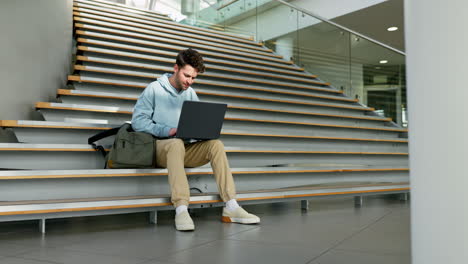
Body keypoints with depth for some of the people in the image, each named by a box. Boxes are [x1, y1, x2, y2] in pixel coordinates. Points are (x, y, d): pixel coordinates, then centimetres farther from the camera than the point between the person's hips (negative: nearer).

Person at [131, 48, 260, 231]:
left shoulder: (190, 94, 17)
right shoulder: (155, 89, 0)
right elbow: (138, 121, -8)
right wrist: (168, 130, -20)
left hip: (185, 149, 5)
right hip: (158, 147, -5)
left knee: (215, 144, -22)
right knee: (176, 143, -39)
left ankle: (231, 207, -28)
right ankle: (181, 209, -47)